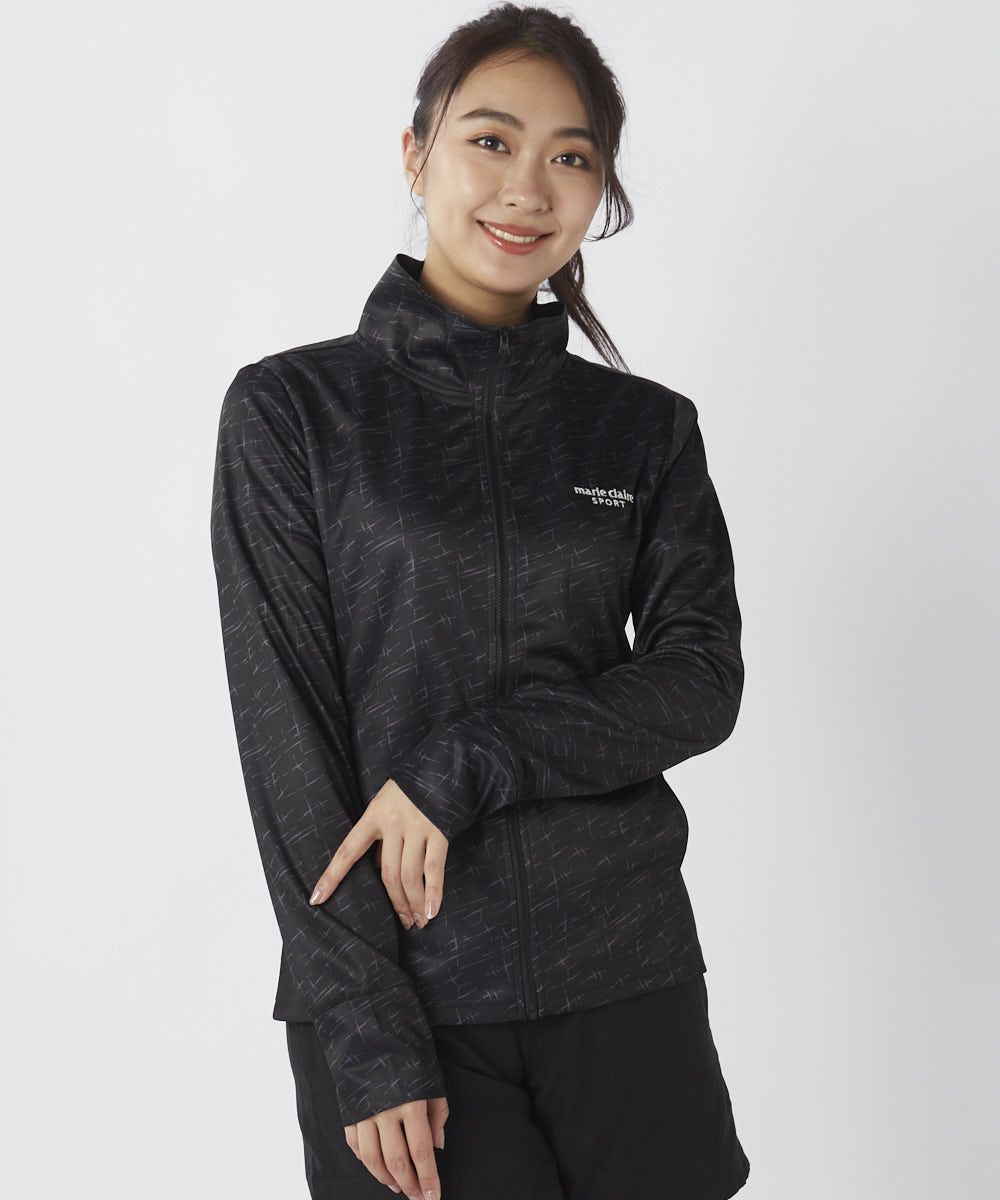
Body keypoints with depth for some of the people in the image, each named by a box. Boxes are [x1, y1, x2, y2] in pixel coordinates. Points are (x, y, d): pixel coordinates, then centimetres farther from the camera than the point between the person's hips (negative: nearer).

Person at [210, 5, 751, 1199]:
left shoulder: (649, 428, 8)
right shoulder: (292, 409, -2)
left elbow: (703, 680, -2)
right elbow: (286, 733, -6)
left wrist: (463, 764, -16)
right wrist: (369, 1035, -12)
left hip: (625, 971, 3)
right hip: (397, 979, -2)